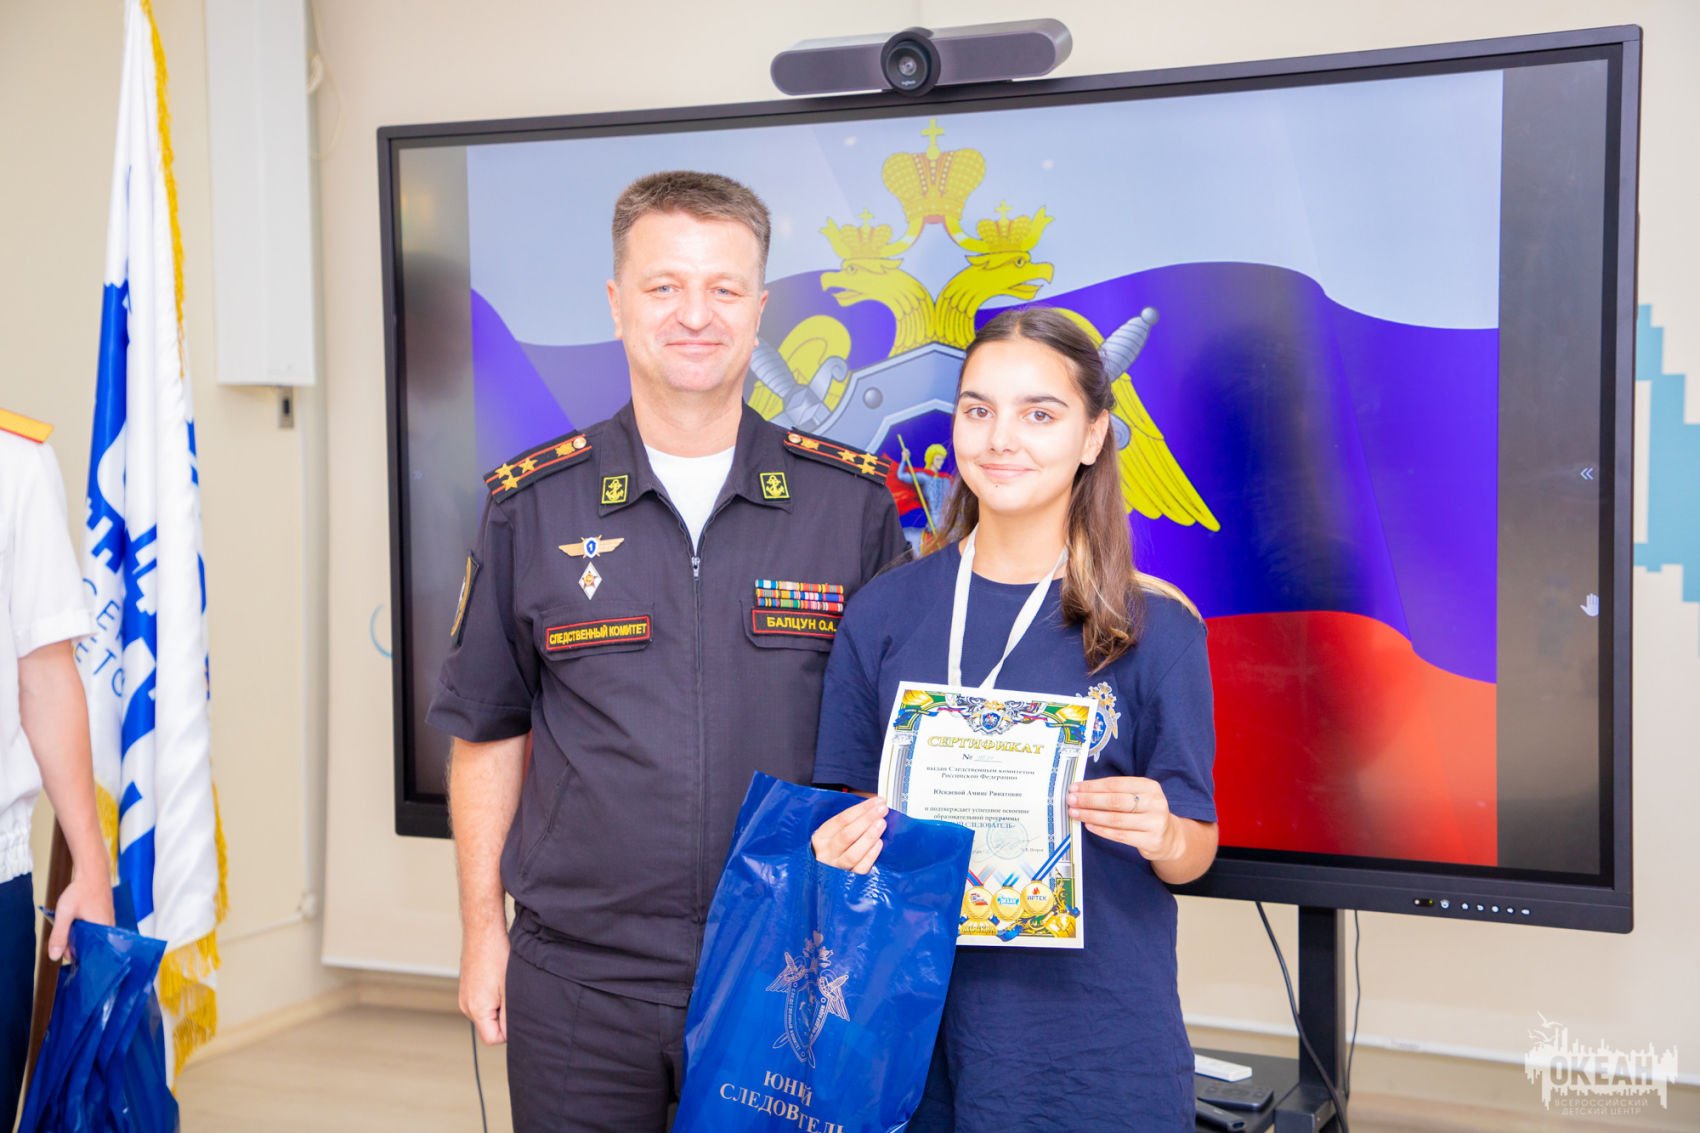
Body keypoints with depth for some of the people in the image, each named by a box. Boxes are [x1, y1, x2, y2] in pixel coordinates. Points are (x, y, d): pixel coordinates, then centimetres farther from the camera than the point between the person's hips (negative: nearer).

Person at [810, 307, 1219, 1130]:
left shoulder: (1156, 628, -5)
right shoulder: (883, 614, 0)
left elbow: (1194, 851, 0)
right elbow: (840, 811, 6)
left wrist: (1165, 836, -21)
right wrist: (841, 847, -15)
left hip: (1098, 1045, -1)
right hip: (922, 1026, 1)